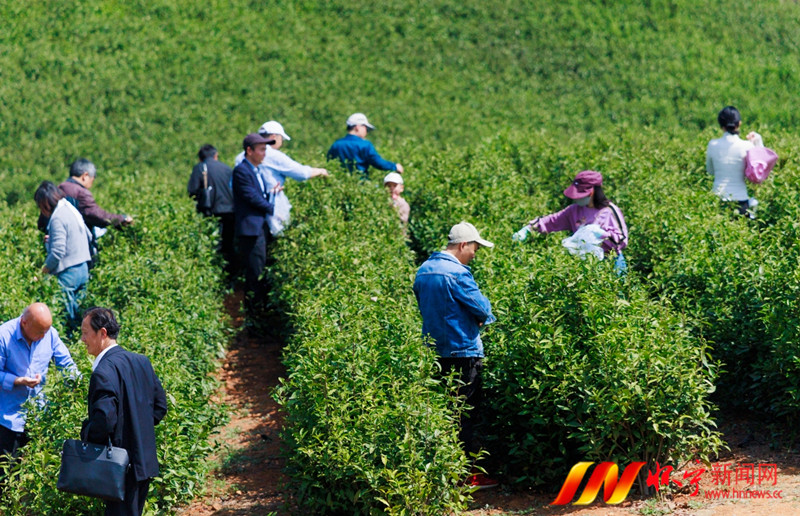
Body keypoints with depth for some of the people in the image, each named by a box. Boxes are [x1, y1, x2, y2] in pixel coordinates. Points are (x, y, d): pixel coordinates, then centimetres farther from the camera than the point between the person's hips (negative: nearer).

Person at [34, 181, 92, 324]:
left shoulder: (58, 219, -16)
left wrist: (45, 269, -9)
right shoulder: (72, 210, 11)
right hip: (83, 269, 9)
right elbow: (88, 236, 22)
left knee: (66, 316, -3)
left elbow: (58, 251, -23)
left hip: (68, 273, -9)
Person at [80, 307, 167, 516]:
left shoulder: (104, 372, -21)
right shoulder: (141, 361, 6)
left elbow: (104, 419, -29)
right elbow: (160, 406, 14)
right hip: (145, 460, 9)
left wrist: (86, 435, -11)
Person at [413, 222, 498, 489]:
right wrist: (485, 317, 8)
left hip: (434, 352, 8)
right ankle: (470, 474, 3)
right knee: (465, 414, -2)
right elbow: (482, 309, -16)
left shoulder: (424, 271, 9)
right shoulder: (457, 273, -17)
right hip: (462, 351, -8)